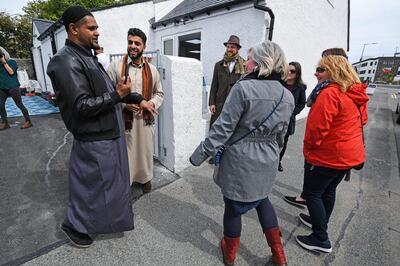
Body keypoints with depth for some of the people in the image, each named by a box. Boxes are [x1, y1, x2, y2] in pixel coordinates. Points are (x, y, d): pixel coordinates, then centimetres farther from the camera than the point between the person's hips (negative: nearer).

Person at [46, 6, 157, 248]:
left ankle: (111, 213, 48)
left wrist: (139, 99, 10)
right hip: (94, 140, -9)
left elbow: (109, 90, 16)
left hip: (109, 134, 10)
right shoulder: (66, 62, -20)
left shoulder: (88, 57, 11)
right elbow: (81, 107, -25)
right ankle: (74, 224, 35)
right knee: (91, 185, 10)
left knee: (112, 179, 24)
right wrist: (116, 95, -22)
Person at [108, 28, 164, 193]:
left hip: (145, 119, 3)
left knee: (145, 150, 15)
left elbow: (159, 93, 12)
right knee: (125, 153, 8)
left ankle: (145, 178, 39)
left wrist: (152, 103, -8)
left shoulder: (152, 69, 5)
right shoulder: (115, 66, -4)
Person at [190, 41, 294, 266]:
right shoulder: (288, 97, 2)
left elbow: (223, 128, -20)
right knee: (262, 200, 29)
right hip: (268, 162, 6)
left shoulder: (243, 88, -19)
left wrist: (201, 154, -10)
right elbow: (280, 135, 10)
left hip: (240, 160, -6)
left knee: (233, 206, 15)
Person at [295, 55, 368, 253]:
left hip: (327, 155, -9)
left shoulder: (329, 93, -22)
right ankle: (320, 222, 41)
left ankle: (321, 239, 14)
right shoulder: (356, 94, 7)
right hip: (350, 154, 9)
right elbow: (362, 120, 19)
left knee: (311, 193, 4)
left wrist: (308, 149, -11)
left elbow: (317, 127, -25)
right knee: (328, 190, 23)